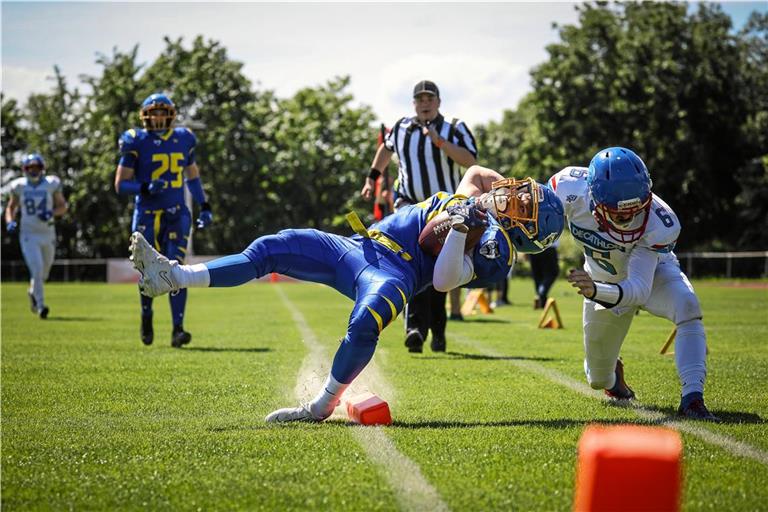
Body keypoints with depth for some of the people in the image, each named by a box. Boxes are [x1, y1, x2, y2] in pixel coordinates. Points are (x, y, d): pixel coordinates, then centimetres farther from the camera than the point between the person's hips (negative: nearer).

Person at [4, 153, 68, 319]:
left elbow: (63, 206, 5)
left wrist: (51, 213, -14)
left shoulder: (51, 184, -3)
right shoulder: (19, 186, -1)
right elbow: (11, 207, 13)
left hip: (48, 235, 2)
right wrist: (10, 221, -6)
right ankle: (40, 305, -13)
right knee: (36, 268, -17)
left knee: (44, 272, 15)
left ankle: (33, 292, 46)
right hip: (28, 235, -2)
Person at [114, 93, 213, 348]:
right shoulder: (136, 143, -5)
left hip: (176, 214, 2)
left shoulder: (183, 140, 6)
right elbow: (121, 185, -5)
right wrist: (146, 188, -22)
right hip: (147, 216, -2)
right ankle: (146, 315, 33)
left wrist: (204, 207, 13)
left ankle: (177, 329, -14)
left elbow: (192, 176, 21)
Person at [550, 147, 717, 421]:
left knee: (687, 306, -37)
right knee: (598, 380, 13)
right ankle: (611, 372, 52)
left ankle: (692, 398, -34)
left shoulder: (658, 225, -40)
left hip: (652, 271, -2)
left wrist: (595, 291, -61)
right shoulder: (571, 188, -35)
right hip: (604, 280, 2)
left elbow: (639, 290, -46)